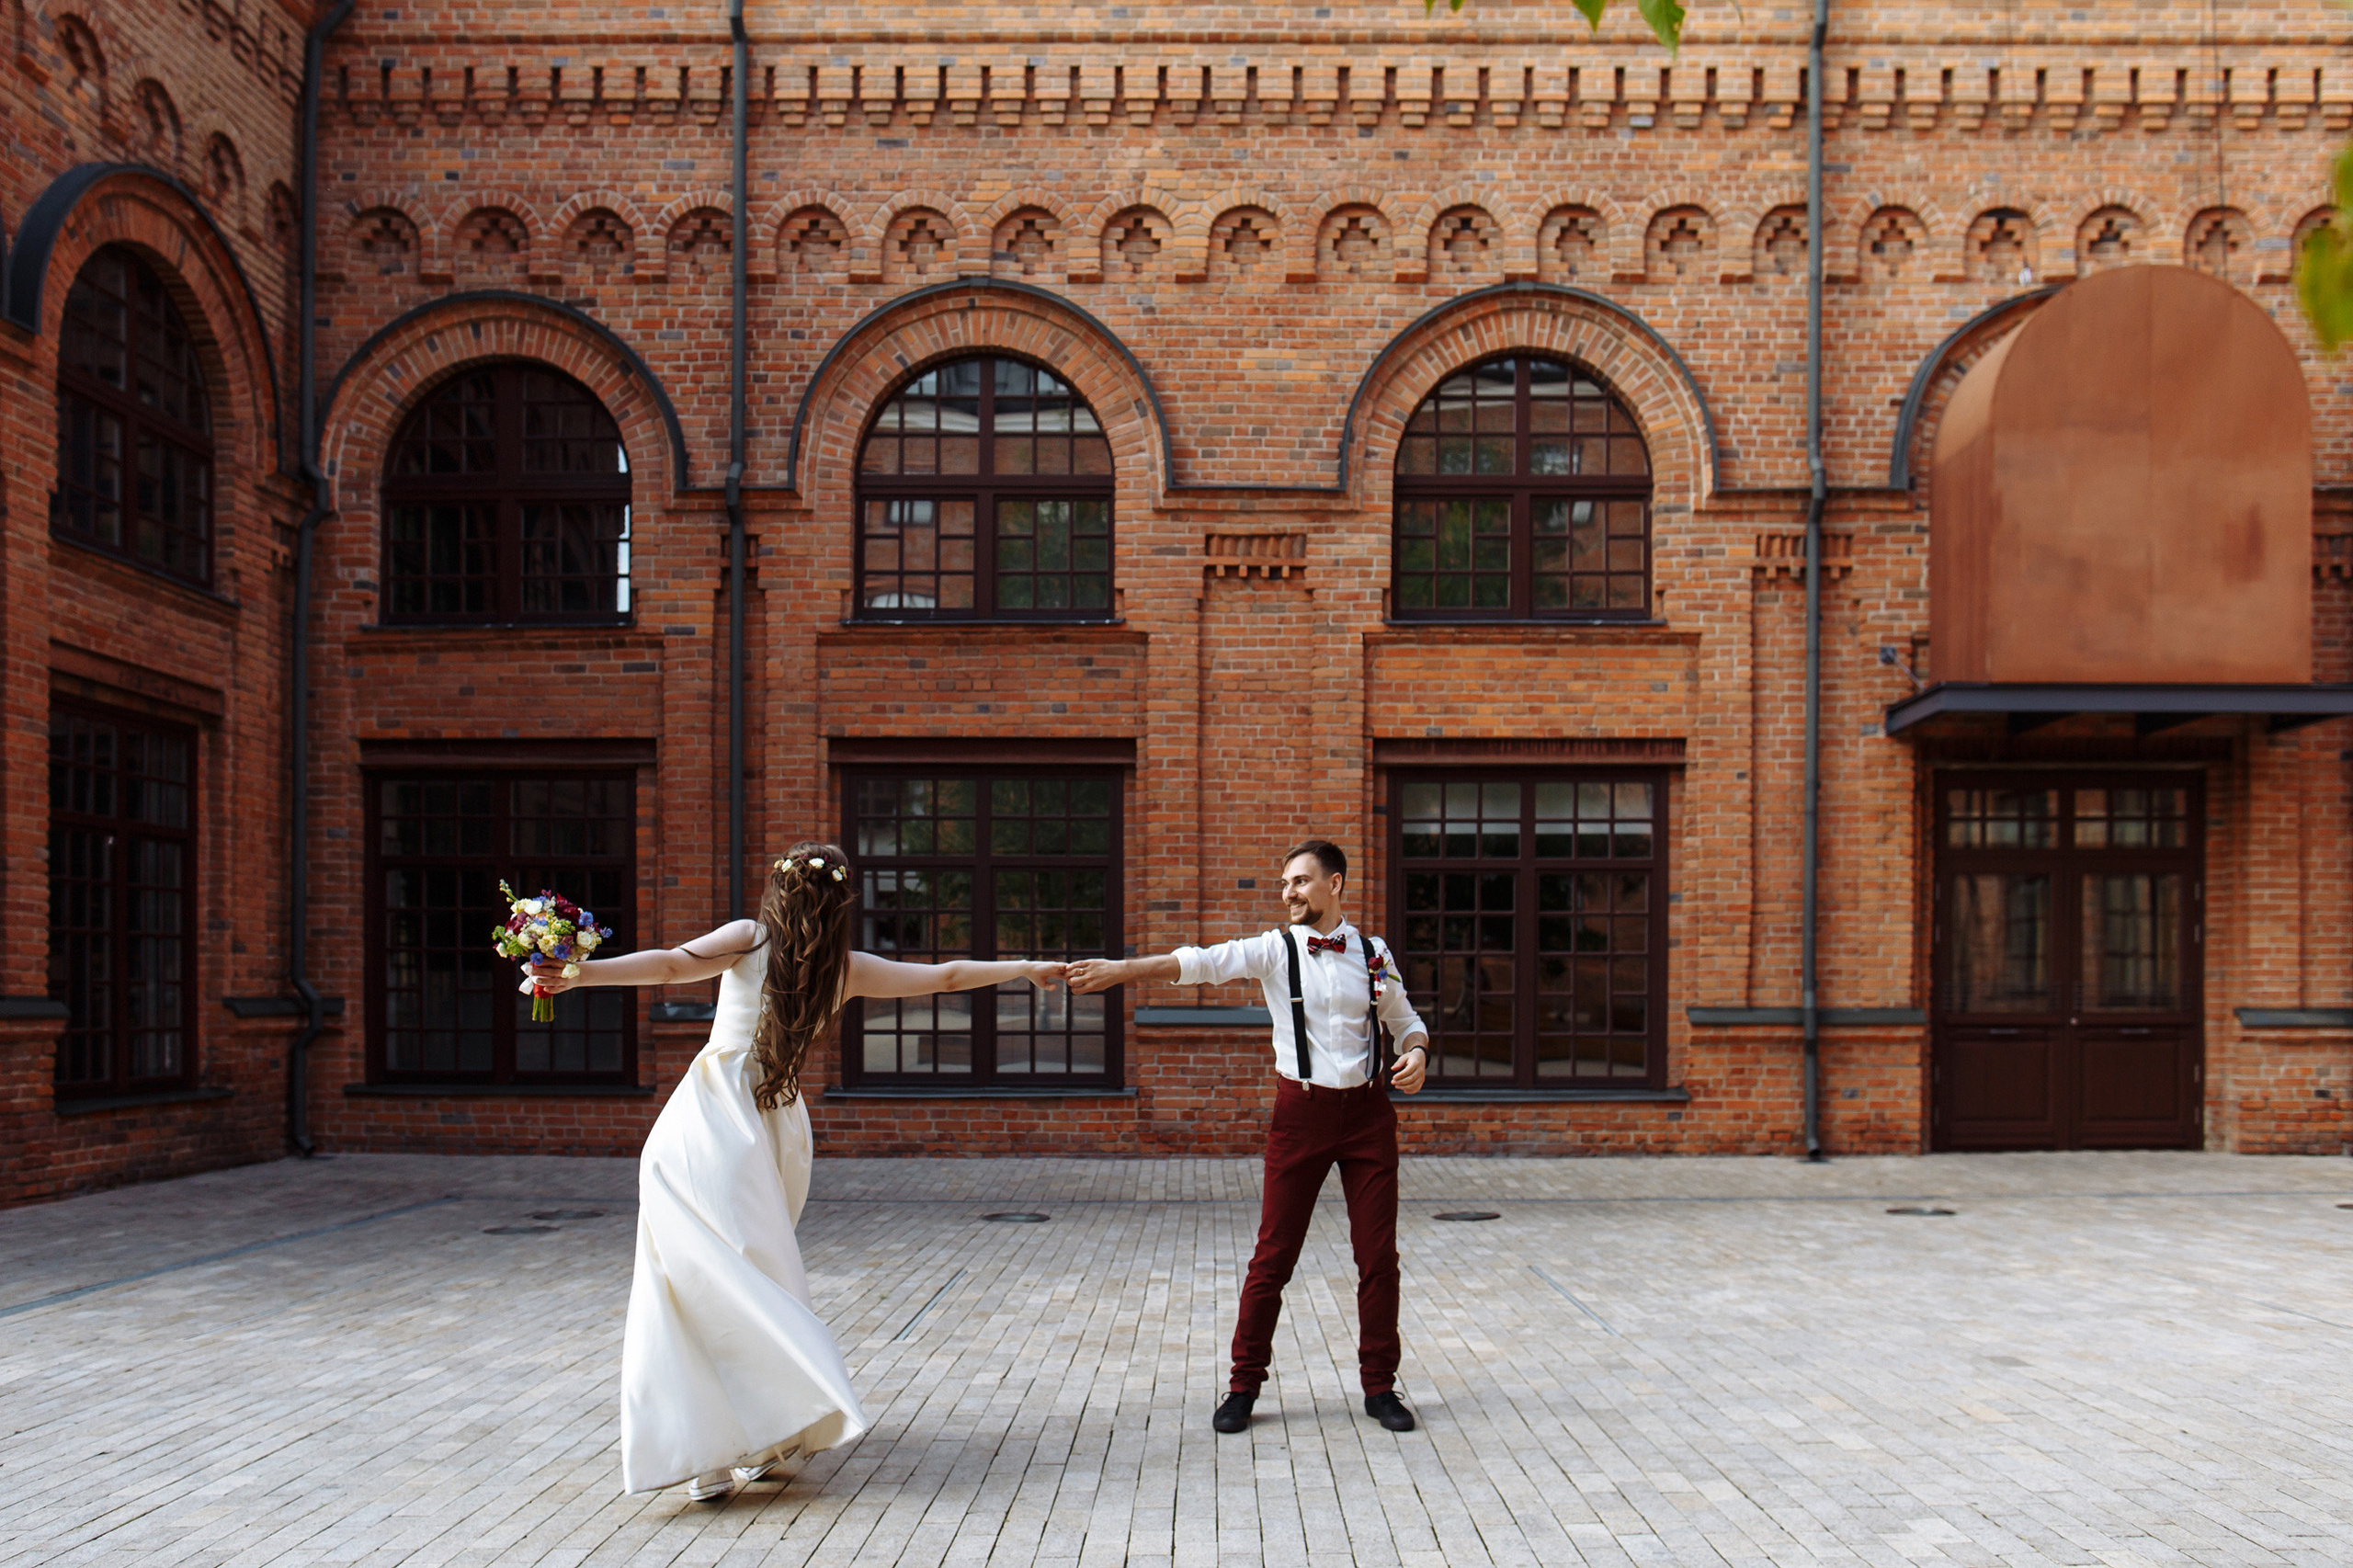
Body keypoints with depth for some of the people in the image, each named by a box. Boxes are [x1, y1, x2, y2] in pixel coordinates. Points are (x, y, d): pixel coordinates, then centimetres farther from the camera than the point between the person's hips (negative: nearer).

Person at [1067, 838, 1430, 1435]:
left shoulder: (1374, 955, 6)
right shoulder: (1275, 949, -1)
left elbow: (1405, 1018, 18)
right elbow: (1203, 962, -14)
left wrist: (1417, 1052, -5)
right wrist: (1120, 969, -26)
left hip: (1367, 1112, 2)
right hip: (1300, 1113, -2)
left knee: (1378, 1256, 5)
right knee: (1273, 1255, 1)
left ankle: (1380, 1386, 20)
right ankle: (1244, 1385, 14)